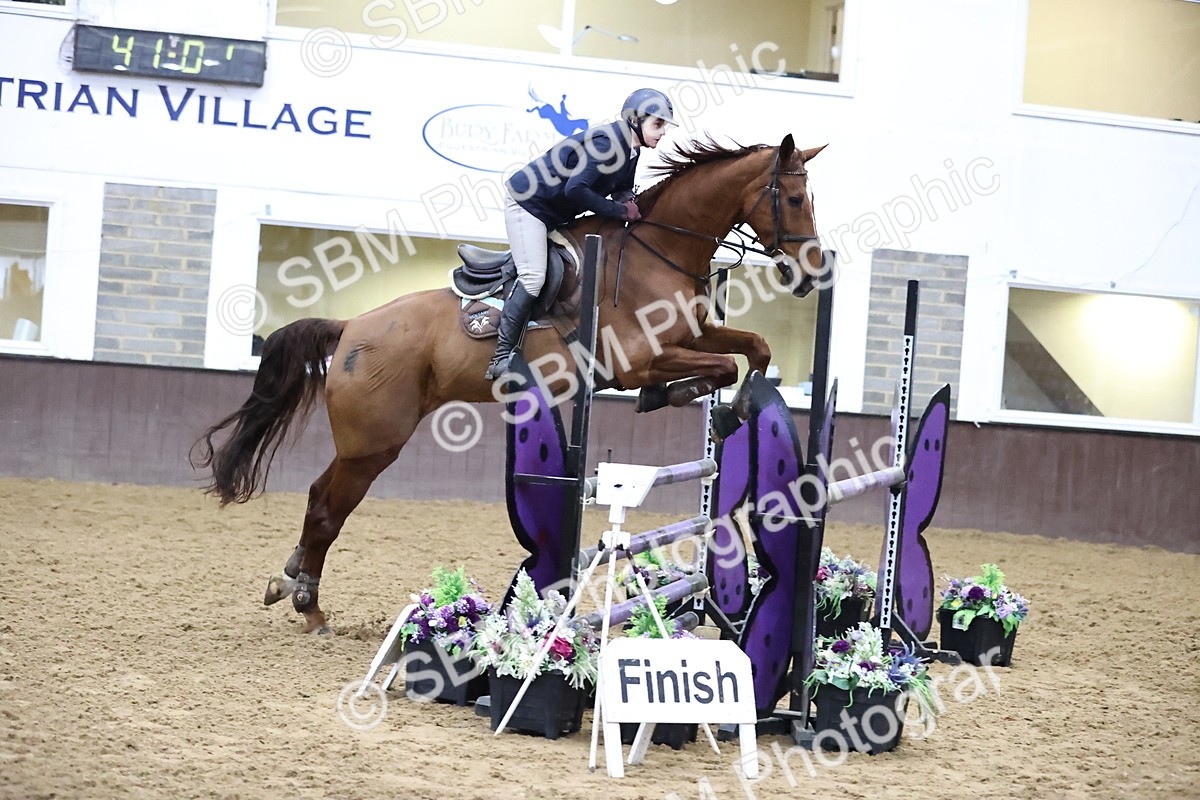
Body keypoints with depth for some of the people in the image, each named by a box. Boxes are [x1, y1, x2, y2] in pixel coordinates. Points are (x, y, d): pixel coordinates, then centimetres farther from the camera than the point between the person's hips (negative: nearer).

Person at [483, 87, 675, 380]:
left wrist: (628, 202, -12)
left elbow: (622, 189, 13)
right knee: (533, 278, -18)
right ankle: (502, 358, -15)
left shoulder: (630, 149, 3)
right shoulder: (607, 142, -26)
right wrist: (620, 210, -25)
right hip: (527, 201, -10)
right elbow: (576, 189, -31)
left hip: (556, 214, 10)